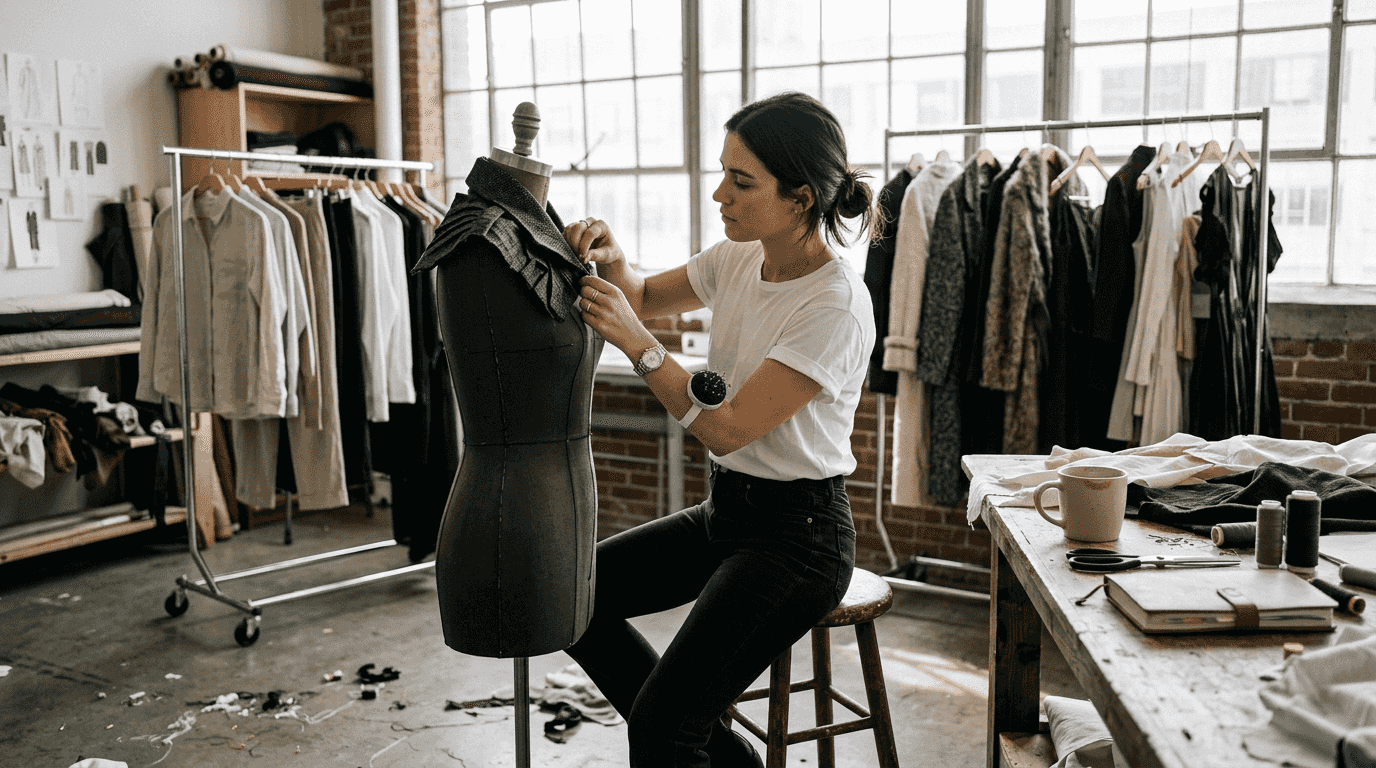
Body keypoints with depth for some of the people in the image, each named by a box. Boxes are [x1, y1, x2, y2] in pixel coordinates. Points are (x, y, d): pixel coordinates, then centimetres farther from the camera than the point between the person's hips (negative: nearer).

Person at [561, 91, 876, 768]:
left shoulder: (837, 307, -23)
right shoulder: (739, 259, 0)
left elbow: (727, 429, -24)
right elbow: (646, 296, 16)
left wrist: (635, 341, -23)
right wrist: (611, 260, -5)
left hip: (796, 533, -8)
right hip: (724, 508, 9)